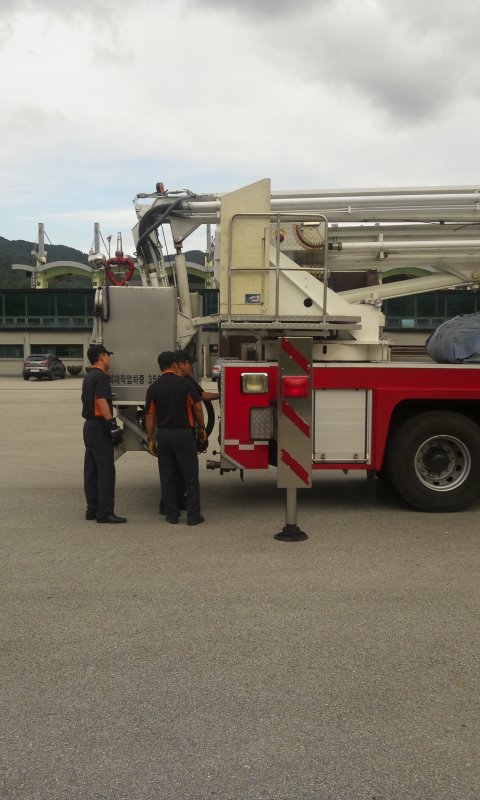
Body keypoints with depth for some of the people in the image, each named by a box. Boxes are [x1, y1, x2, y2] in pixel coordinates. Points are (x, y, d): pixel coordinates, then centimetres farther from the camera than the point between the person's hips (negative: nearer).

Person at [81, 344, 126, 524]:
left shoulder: (88, 377, 16)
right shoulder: (101, 376, -13)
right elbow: (102, 402, -23)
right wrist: (113, 425, -24)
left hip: (89, 425, 10)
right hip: (100, 427, -10)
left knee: (91, 470, 12)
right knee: (106, 471, -8)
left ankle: (92, 509, 17)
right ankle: (105, 512, -7)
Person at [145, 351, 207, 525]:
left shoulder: (153, 388, 1)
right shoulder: (185, 384, -6)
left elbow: (150, 415, 2)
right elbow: (197, 408, -3)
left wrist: (150, 439, 8)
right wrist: (201, 428, 10)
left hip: (164, 435, 3)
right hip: (184, 434, -3)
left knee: (167, 477, 10)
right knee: (190, 477, 3)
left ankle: (172, 514, 13)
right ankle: (193, 516, 4)